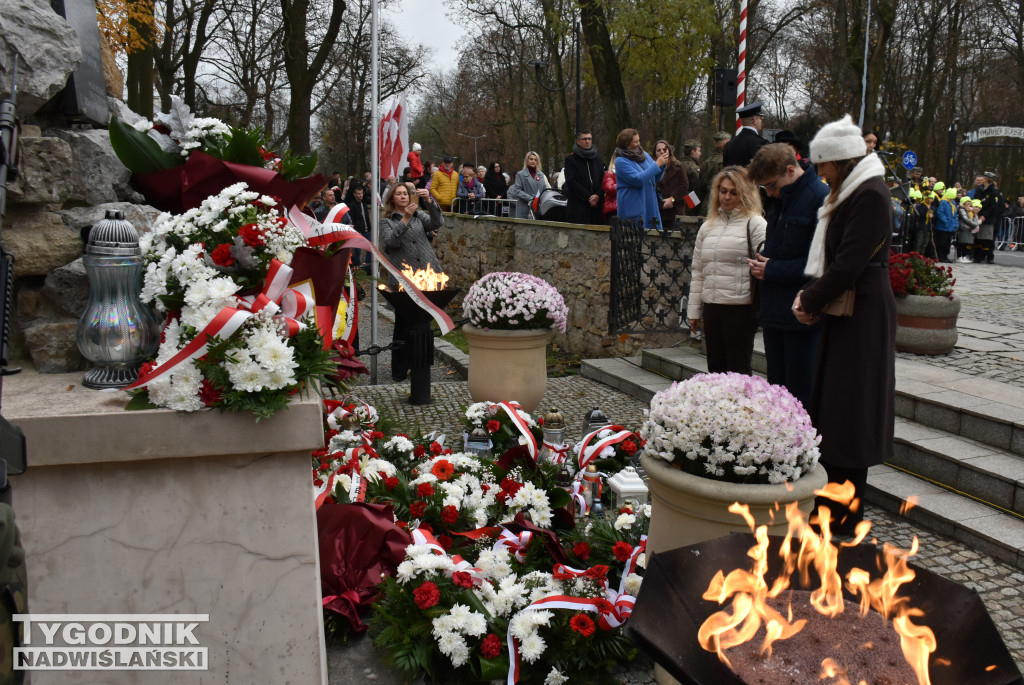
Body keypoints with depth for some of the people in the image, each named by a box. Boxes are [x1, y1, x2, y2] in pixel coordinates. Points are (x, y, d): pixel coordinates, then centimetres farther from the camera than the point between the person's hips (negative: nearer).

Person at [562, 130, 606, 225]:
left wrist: (598, 195, -8)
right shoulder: (571, 160, 6)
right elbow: (571, 182, -5)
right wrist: (588, 197, -11)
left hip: (596, 206, 4)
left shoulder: (598, 160, 20)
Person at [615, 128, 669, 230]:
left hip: (650, 206, 7)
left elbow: (657, 178, 14)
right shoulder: (621, 161, -11)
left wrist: (663, 164, -5)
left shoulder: (645, 155, 11)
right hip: (632, 209, -7)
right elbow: (638, 180, -21)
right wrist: (657, 164, -17)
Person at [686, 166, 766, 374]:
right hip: (711, 306, 6)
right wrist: (693, 309, 14)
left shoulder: (755, 224, -3)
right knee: (715, 368, 13)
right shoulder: (708, 226, 15)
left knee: (738, 369, 2)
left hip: (741, 308, -6)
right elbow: (697, 271, 16)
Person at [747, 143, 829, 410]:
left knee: (802, 392, -1)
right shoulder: (779, 201, 16)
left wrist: (772, 270, -15)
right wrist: (761, 263, 6)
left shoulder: (822, 198, -14)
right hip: (775, 312, 9)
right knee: (776, 390, 14)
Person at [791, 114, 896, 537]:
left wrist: (811, 301, -10)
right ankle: (835, 501, 27)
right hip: (845, 312, 10)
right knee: (834, 409, 15)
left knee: (848, 413, -3)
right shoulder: (850, 194, 14)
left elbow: (848, 265, -22)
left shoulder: (870, 197, -17)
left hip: (862, 316, -10)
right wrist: (810, 296, 2)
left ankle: (845, 519, 8)